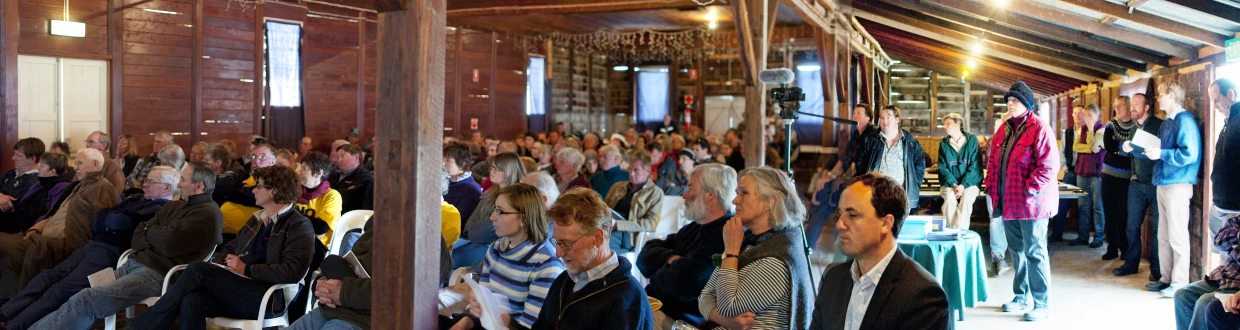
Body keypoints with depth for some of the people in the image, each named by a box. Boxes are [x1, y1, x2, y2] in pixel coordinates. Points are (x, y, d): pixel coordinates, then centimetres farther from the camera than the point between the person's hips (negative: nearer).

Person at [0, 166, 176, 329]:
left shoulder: (160, 209, -9)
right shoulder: (137, 199, 20)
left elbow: (119, 222, -16)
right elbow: (95, 220, 19)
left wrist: (106, 220, 3)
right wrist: (111, 222, 0)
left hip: (111, 254, -9)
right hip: (92, 246, 9)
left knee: (62, 289, -16)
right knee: (48, 276, -1)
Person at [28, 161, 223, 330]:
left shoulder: (208, 214, -8)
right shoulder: (173, 206, 19)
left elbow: (169, 243, -18)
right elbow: (136, 240, 15)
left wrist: (148, 231, 3)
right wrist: (158, 237, -7)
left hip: (157, 275, -9)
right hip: (133, 263, 9)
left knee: (85, 300, -22)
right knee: (74, 295, -4)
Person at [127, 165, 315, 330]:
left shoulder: (299, 226, -4)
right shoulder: (257, 219, 23)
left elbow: (292, 272, -16)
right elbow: (230, 248, 26)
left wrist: (247, 269, -16)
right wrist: (217, 266, 3)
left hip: (267, 297, -7)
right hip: (237, 291, 7)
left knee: (197, 269, -20)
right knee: (191, 302, -24)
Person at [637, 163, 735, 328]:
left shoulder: (727, 237, -19)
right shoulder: (693, 228, 15)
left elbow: (681, 283, -28)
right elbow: (646, 256, 11)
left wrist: (656, 275, -4)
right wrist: (669, 258, -12)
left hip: (678, 318, -9)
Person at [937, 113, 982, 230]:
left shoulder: (972, 140, 2)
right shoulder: (944, 144, 9)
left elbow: (975, 166, -5)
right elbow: (943, 168, 2)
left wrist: (963, 185, -17)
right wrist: (953, 185, -15)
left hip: (969, 182, -1)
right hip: (949, 183, 2)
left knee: (966, 198, -32)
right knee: (949, 198, -30)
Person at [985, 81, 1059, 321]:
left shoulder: (1039, 129, -11)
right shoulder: (1003, 130, 13)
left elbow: (1048, 166, -18)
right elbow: (992, 164, 18)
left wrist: (1029, 190, -20)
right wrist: (993, 190, 10)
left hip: (1031, 203, -8)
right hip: (1009, 203, 8)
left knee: (1034, 253, -4)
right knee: (1017, 252, 17)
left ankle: (1042, 305, 4)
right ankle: (1022, 297, 29)